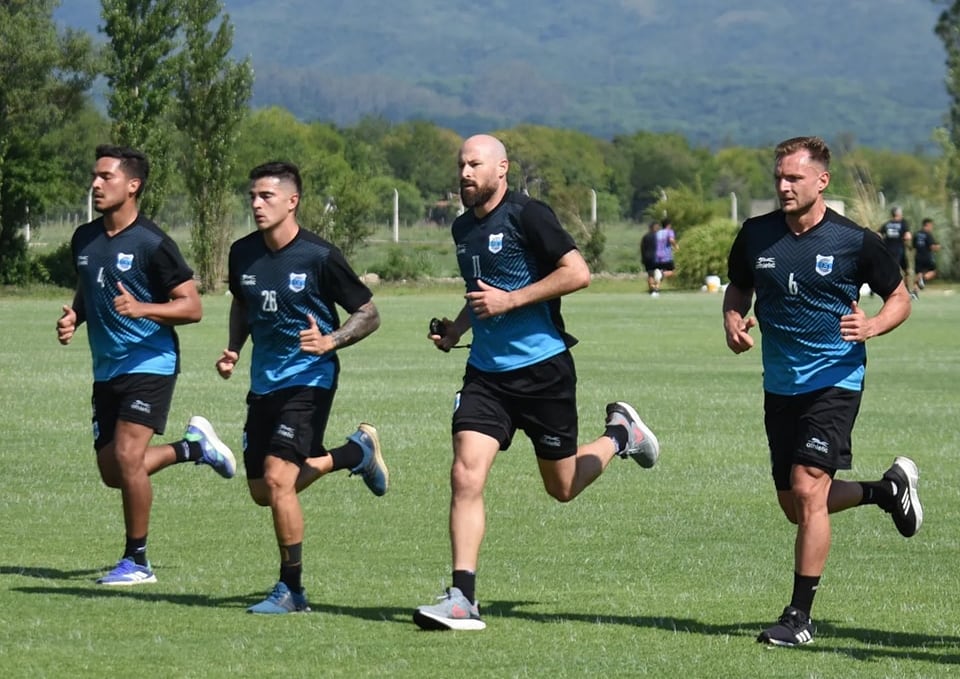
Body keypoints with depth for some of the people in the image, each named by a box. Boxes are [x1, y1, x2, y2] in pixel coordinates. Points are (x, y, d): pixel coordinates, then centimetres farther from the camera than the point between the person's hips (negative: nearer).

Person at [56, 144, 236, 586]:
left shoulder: (151, 244, -13)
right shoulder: (84, 239, 8)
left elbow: (192, 307, -12)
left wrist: (141, 308, -27)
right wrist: (73, 318, 3)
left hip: (149, 364, -7)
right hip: (106, 369, 8)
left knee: (126, 457, -17)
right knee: (111, 471, 6)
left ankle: (136, 561, -3)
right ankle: (194, 447, 30)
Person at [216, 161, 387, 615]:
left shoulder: (319, 257, -14)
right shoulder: (243, 254, 2)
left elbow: (369, 315, -6)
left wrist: (329, 342, -22)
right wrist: (234, 349, 7)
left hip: (309, 379, -7)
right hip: (263, 382, 7)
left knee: (277, 478, -19)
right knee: (262, 491, 10)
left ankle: (291, 589, -5)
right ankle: (358, 451, 33)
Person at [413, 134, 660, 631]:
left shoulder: (526, 216, -12)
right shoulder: (463, 228, 12)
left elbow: (577, 273, -18)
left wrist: (510, 300, -19)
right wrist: (457, 327, 10)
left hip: (542, 366, -6)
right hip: (486, 370, 6)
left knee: (562, 487, 7)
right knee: (465, 477, -12)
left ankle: (619, 435, 37)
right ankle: (462, 600, -12)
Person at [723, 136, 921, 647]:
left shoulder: (854, 241, -9)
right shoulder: (756, 235, 0)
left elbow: (899, 298, 3)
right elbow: (738, 288, 17)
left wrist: (870, 327, -17)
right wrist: (732, 320, -5)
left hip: (835, 380, -5)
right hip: (780, 386, 5)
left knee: (808, 490, -17)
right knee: (795, 506, 11)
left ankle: (800, 615, -9)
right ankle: (889, 489, 38)